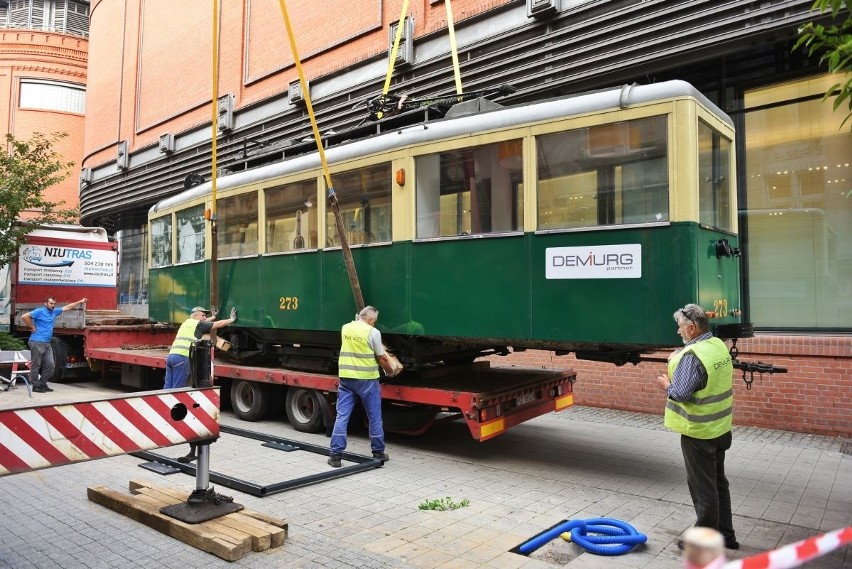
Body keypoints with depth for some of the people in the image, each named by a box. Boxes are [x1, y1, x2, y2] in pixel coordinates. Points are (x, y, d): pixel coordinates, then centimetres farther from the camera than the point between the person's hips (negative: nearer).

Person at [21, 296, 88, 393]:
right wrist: (32, 328, -12)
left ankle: (42, 384, 18)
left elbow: (68, 307, 20)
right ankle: (36, 386, 6)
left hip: (47, 343, 8)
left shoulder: (55, 312, 12)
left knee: (50, 365, 7)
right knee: (36, 365, -1)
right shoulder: (39, 311, -9)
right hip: (37, 342, -8)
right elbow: (24, 317, -18)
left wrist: (80, 302, 19)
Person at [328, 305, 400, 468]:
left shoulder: (345, 328, 9)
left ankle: (335, 455, 4)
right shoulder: (373, 332, -8)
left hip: (346, 378, 4)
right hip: (366, 379, -4)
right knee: (374, 418, 10)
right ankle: (378, 453, 20)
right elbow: (382, 358, -4)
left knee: (342, 416, 6)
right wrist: (391, 372, 14)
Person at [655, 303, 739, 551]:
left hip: (699, 432, -9)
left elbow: (680, 393, -26)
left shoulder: (692, 355, -25)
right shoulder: (719, 345, 4)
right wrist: (679, 361, 8)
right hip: (719, 427, 9)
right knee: (718, 482, 20)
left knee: (703, 487, 3)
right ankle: (725, 534, 31)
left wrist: (666, 383, -6)